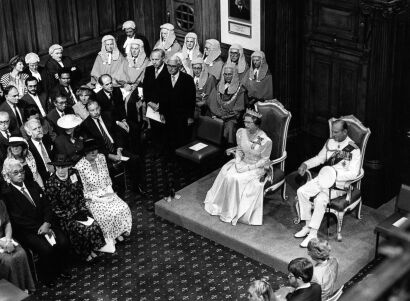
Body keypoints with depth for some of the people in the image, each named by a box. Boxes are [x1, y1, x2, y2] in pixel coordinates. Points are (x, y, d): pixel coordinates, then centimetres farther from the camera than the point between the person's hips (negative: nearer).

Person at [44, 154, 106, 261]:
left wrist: (82, 210, -5)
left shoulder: (74, 174, -3)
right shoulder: (51, 183, -17)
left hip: (77, 209, 5)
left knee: (94, 225, -17)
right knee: (81, 229, -24)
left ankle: (91, 249, 4)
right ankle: (84, 254, 1)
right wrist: (73, 216, -17)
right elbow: (55, 208, -13)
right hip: (64, 215, -5)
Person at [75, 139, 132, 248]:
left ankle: (118, 232, 1)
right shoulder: (80, 167, -19)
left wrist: (110, 189, -2)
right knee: (108, 214, -28)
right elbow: (82, 191, -14)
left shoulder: (101, 158, 0)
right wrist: (97, 198, -19)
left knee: (123, 208, -18)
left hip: (107, 193, 6)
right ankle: (109, 238, -5)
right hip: (93, 198, -6)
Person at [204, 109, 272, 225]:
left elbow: (264, 160, -14)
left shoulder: (265, 141, -23)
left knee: (237, 179, -26)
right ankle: (221, 206, -3)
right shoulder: (241, 133, -7)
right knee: (226, 175, -19)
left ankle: (233, 212, -9)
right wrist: (238, 162, -10)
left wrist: (248, 167, -19)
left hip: (257, 167, -5)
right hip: (242, 162, 6)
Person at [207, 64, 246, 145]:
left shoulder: (239, 89, 4)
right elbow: (211, 102, 13)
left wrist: (225, 117, -9)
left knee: (229, 127, -34)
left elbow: (238, 109, 0)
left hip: (230, 118, -3)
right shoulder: (218, 86, 17)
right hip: (217, 116, 3)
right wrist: (214, 115, -3)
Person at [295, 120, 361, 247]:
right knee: (302, 191, -12)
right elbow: (319, 158, 19)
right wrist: (305, 164, 2)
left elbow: (353, 173, -19)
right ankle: (308, 226, -2)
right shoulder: (330, 142, 7)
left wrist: (335, 174, -30)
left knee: (320, 199, -31)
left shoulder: (354, 150, -14)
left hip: (340, 183, -7)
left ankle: (313, 234, -22)